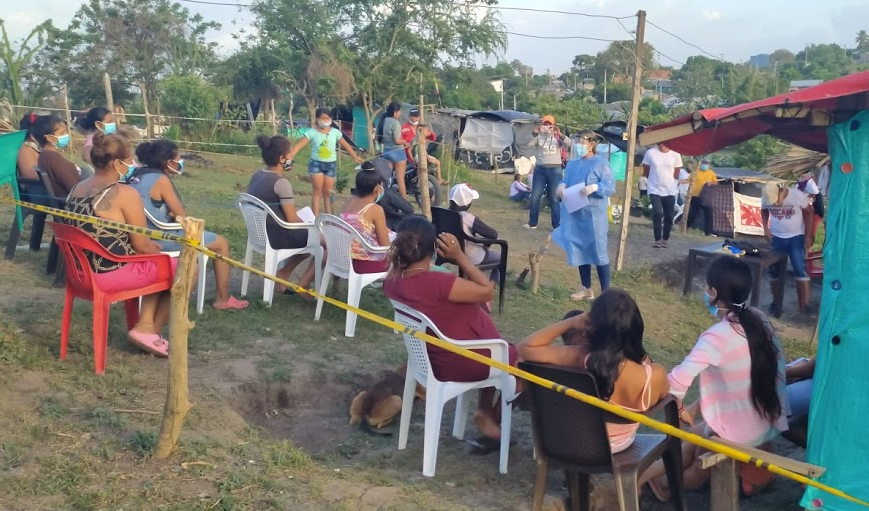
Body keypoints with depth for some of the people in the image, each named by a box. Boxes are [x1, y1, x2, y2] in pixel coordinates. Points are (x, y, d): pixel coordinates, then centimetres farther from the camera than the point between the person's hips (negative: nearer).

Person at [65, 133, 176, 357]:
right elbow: (141, 245, -16)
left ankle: (145, 324, 18)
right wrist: (157, 250, 8)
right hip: (112, 274, -9)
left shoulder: (77, 189, 8)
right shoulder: (124, 193, -18)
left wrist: (150, 247, 16)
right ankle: (153, 330, 19)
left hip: (82, 271, 9)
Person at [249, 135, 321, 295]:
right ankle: (303, 285, 5)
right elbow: (292, 220, -16)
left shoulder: (256, 176, 8)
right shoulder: (281, 182, -19)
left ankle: (283, 275, 18)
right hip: (277, 236, -10)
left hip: (261, 233, 10)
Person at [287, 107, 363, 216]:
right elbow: (299, 145, -13)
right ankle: (315, 217, -6)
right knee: (317, 190, -7)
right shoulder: (312, 132, -6)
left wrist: (355, 157, 17)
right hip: (316, 163, -2)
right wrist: (290, 155, -28)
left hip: (331, 164, 2)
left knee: (328, 192, 7)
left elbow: (345, 145, 11)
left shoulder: (335, 132, 2)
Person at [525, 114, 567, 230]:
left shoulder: (558, 137, 3)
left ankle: (557, 225, 8)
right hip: (540, 169, 1)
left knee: (554, 199, 3)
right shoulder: (539, 137, 3)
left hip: (555, 169, -1)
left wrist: (560, 134, -32)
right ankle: (532, 223, 17)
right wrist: (534, 133, -30)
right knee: (535, 197, 5)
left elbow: (568, 143, -15)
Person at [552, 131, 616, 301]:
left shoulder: (600, 163, -7)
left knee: (599, 252, -3)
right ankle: (586, 289, 23)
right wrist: (562, 186, -5)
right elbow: (566, 181, 18)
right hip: (575, 215, 7)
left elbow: (611, 186, -11)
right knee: (580, 251, 12)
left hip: (594, 216, -6)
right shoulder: (572, 163, 12)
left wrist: (594, 187, -27)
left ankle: (606, 292, 4)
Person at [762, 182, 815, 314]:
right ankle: (776, 301, 23)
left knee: (800, 269, -11)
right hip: (776, 238, 3)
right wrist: (765, 227, -6)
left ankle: (805, 305, -9)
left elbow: (809, 212, -7)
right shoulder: (766, 198, -12)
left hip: (796, 237, -3)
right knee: (774, 270, 6)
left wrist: (808, 235, -9)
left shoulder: (797, 195, -21)